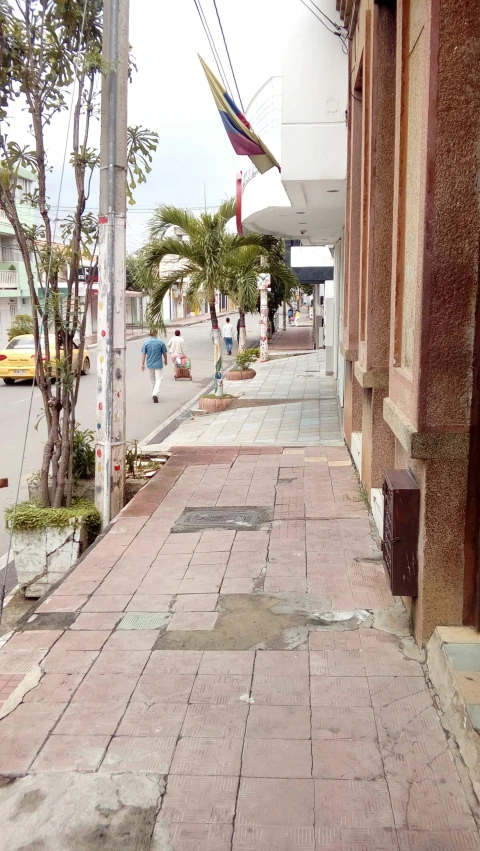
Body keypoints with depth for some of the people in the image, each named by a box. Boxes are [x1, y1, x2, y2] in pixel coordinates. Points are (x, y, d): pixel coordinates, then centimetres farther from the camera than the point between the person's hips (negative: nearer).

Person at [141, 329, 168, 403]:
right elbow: (164, 354, 0)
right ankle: (155, 394, -19)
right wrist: (165, 360, 18)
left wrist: (143, 364, 3)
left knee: (152, 380, 18)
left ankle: (154, 394, 28)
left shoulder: (146, 343, -3)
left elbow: (143, 354, -3)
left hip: (149, 364, 3)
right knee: (158, 379, 0)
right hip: (158, 364, -3)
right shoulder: (161, 342, -8)